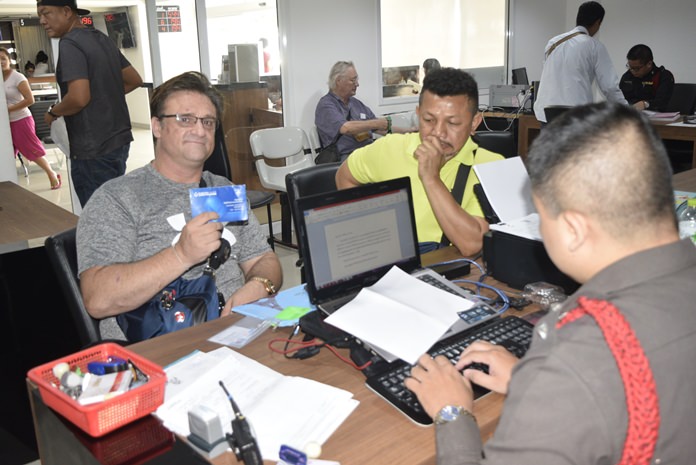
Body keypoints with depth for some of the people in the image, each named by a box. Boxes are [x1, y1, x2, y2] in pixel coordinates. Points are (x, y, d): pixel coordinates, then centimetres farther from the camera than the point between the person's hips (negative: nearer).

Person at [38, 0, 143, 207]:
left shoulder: (69, 44, -14)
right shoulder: (102, 38, 12)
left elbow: (79, 97, -24)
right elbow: (134, 80, 20)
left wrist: (53, 112, -7)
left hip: (93, 150, -9)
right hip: (119, 140, 9)